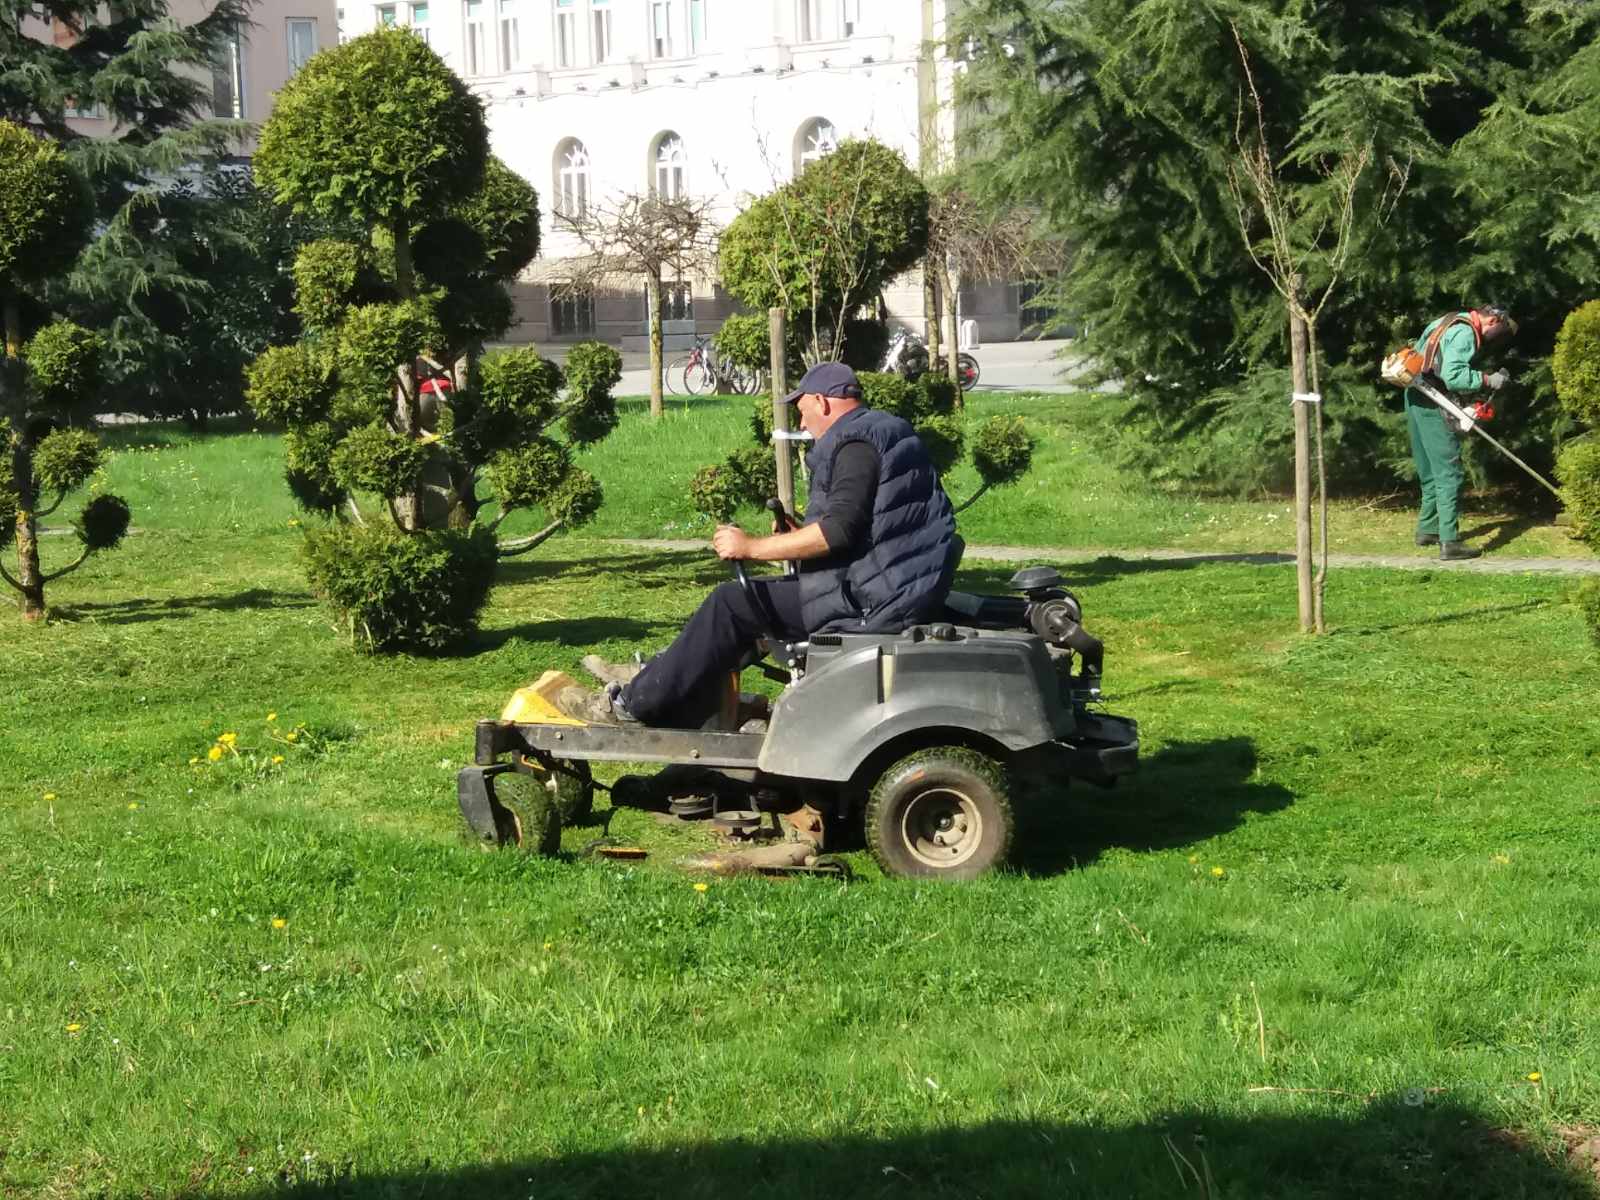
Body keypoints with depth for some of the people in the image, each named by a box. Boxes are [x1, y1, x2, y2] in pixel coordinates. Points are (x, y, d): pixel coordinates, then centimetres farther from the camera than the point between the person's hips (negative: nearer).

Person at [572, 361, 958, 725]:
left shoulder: (857, 443, -14)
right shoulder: (888, 432, 19)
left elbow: (840, 530, -25)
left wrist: (752, 547, -17)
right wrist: (796, 539, 19)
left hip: (873, 597, -10)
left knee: (734, 603, -9)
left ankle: (633, 703, -3)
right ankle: (657, 681, 17)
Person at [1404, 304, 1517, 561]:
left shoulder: (1447, 322, 17)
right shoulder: (1465, 334, -14)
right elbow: (1453, 374, -25)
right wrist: (1488, 380, -15)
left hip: (1416, 399, 10)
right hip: (1434, 405, -10)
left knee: (1430, 471, 20)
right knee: (1449, 474, -8)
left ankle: (1427, 529, 29)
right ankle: (1449, 542, -10)